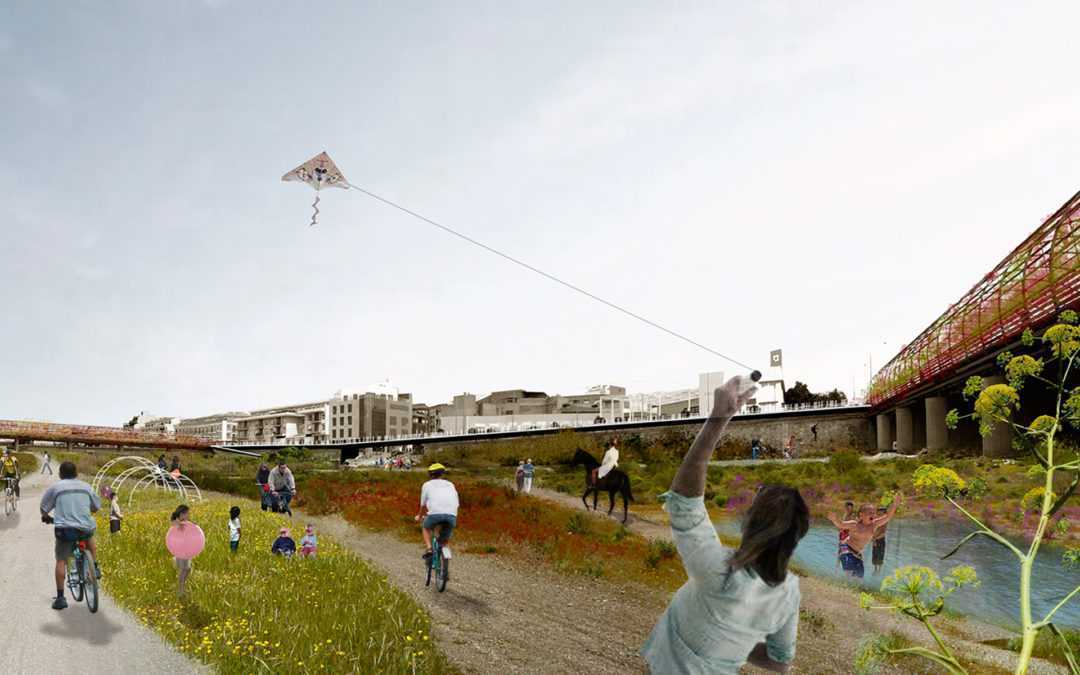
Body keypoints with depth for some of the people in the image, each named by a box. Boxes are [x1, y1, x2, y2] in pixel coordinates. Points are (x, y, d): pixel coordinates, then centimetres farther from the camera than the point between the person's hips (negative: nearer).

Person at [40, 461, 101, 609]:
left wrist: (46, 517, 31)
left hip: (64, 529, -2)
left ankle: (60, 597, 5)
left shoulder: (55, 487, 5)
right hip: (86, 528, 2)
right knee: (89, 538, 35)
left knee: (61, 560, 8)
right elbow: (96, 507, 23)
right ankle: (95, 567, 27)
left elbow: (44, 508, 8)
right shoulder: (85, 486, 13)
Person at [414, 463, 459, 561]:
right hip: (451, 515, 2)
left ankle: (428, 548, 9)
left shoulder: (427, 485, 22)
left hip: (435, 513, -2)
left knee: (426, 528, 28)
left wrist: (419, 515, 45)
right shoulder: (450, 484, 28)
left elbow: (423, 504, 26)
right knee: (445, 538, 25)